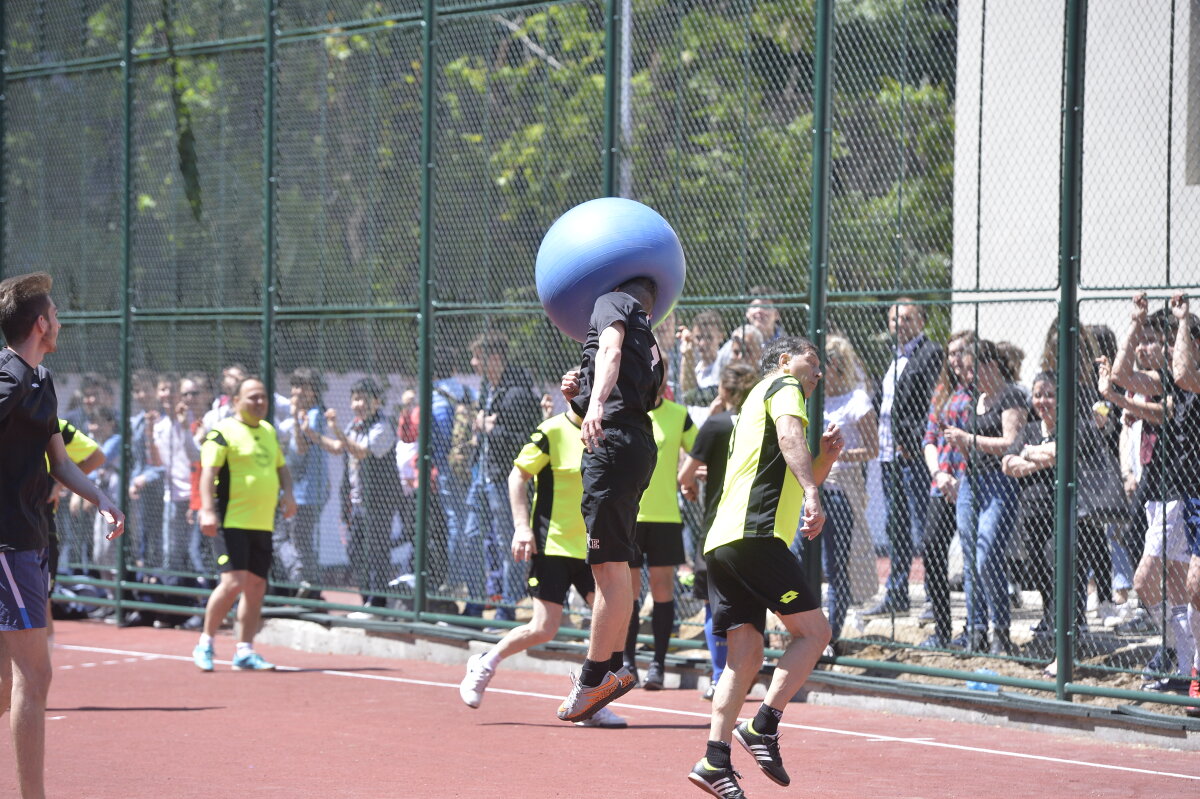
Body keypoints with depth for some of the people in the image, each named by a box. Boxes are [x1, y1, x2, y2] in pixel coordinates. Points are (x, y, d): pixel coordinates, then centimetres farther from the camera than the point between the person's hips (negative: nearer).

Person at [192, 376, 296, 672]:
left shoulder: (269, 431, 18)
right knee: (234, 582, -16)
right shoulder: (222, 432, -7)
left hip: (263, 523, 8)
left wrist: (287, 493, 8)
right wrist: (207, 510, -27)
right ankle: (205, 643, -1)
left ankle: (244, 651, 13)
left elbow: (281, 466, 28)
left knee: (256, 586, 6)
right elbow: (208, 472, -15)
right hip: (232, 522, -8)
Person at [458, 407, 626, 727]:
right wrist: (522, 526, -16)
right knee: (544, 629, -6)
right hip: (552, 543, -6)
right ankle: (484, 664, 20)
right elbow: (518, 475, -6)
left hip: (591, 545, 6)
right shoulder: (551, 432, -9)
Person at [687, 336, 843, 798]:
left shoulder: (758, 399, 33)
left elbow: (801, 480, 39)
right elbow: (789, 434, -18)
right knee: (813, 631, -5)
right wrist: (811, 492, -30)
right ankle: (763, 726, -12)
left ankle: (715, 761, -7)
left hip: (722, 543, 9)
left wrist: (826, 456, 19)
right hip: (754, 534, -9)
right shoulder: (783, 386, 6)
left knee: (746, 655, 4)